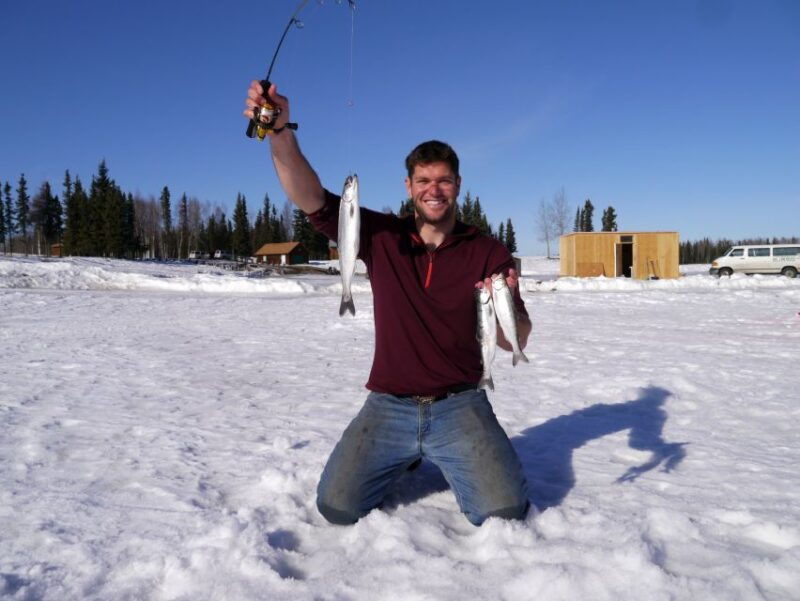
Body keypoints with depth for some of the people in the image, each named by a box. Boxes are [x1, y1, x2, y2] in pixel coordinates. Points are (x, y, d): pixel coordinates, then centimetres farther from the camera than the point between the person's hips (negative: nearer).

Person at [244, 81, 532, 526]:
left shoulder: (488, 253, 0)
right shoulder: (382, 237, 1)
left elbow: (515, 343, -1)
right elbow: (311, 198, -12)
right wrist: (280, 131, -28)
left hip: (458, 406, -1)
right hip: (389, 405, 1)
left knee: (504, 513, -15)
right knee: (338, 508, -9)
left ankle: (448, 460, 18)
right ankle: (406, 458, 21)